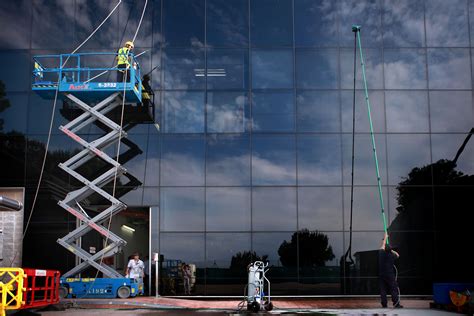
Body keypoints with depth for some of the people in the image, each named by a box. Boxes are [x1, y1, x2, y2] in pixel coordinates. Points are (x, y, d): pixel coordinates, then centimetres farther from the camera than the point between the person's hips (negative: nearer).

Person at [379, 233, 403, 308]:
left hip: (382, 275, 3)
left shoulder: (381, 253, -1)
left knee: (383, 290, 5)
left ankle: (384, 304, 3)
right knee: (394, 289, -1)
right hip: (390, 276, -3)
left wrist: (385, 237, 31)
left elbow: (383, 245, 18)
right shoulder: (392, 256, -7)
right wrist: (392, 250, 25)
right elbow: (397, 255, 17)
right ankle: (396, 304, -6)